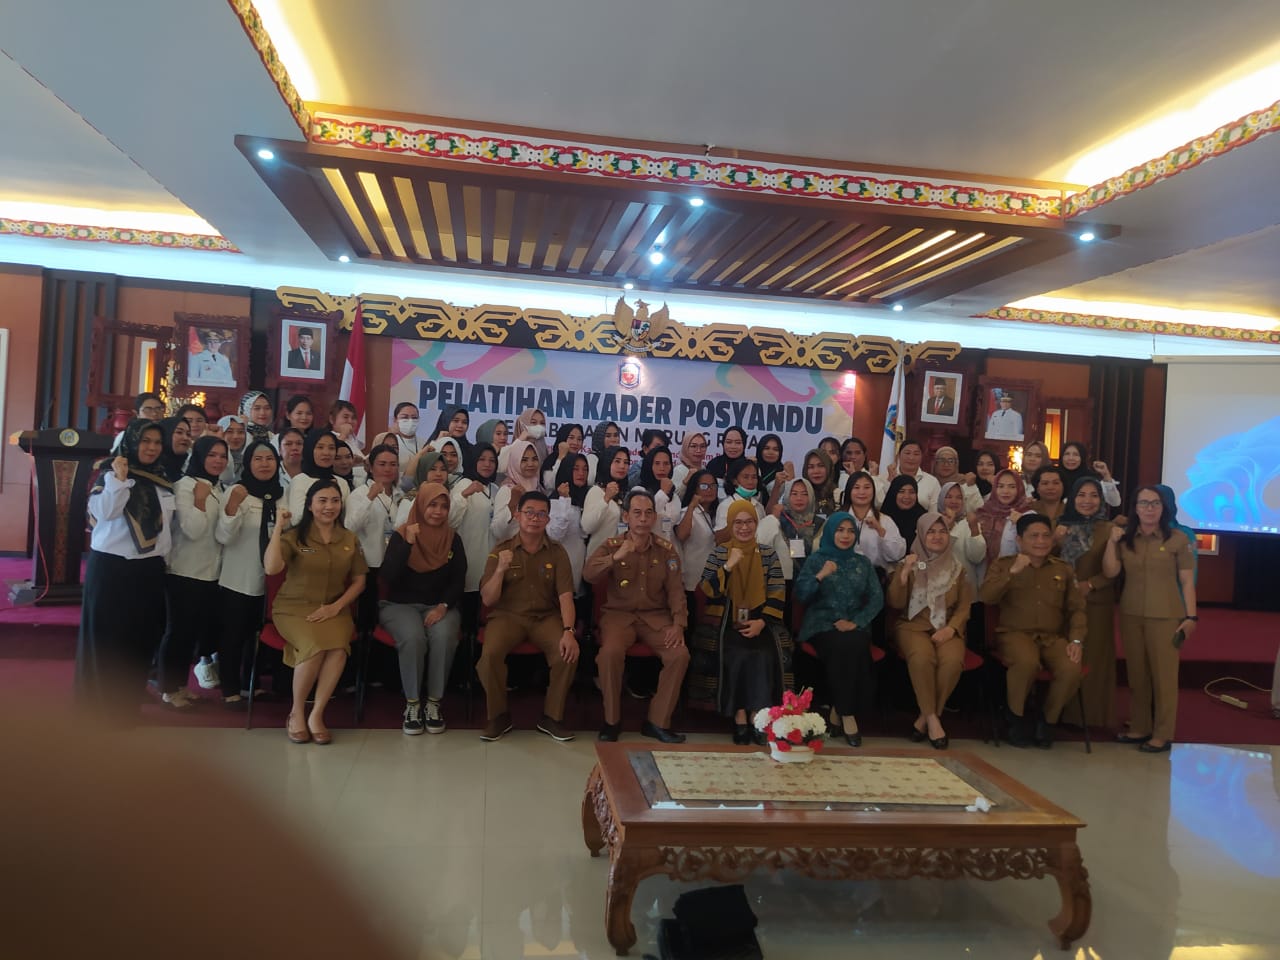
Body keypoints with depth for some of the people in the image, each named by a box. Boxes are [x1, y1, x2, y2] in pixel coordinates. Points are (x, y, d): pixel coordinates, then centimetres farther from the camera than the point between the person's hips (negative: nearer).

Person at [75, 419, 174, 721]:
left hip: (149, 569, 5)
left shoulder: (163, 482, 12)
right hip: (111, 566, -5)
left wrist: (164, 556, 12)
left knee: (140, 636, 10)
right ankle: (99, 702, 15)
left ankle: (126, 702, 23)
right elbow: (104, 511, -21)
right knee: (106, 636, 2)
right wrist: (120, 478, -26)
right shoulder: (112, 473, -5)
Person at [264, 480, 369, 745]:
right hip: (294, 608, -2)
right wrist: (278, 527, -17)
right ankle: (296, 712, -9)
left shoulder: (350, 539, 10)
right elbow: (271, 568, -17)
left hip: (333, 610, 2)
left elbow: (359, 581, 10)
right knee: (315, 646, -33)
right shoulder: (294, 536, 0)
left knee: (339, 647, -32)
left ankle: (316, 714, -17)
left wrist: (336, 606, -6)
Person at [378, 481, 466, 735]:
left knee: (443, 636, -32)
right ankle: (412, 704, -18)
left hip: (440, 606, 2)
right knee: (413, 637, -34)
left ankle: (434, 704, -20)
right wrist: (407, 543, -20)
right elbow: (388, 577, -12)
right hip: (400, 604, -1)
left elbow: (458, 581, 3)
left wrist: (443, 606, -15)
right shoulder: (401, 535, 0)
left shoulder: (453, 540, 7)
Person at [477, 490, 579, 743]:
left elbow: (565, 596, -8)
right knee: (490, 654, -31)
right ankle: (499, 716, -6)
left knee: (568, 653, -27)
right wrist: (500, 569, -20)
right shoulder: (501, 550, 1)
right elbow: (487, 600, -3)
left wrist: (568, 631, -25)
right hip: (508, 615, -1)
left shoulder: (557, 552, 3)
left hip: (546, 617, 1)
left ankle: (552, 717, -5)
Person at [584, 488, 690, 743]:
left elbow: (675, 589, 2)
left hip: (655, 616, 2)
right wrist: (616, 557, -28)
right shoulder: (612, 545, 2)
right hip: (618, 613, -2)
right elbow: (588, 574, -13)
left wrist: (678, 624, -12)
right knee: (610, 652, -32)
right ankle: (612, 720, -9)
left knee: (680, 654, -23)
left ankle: (658, 722, -5)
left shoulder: (666, 549, 7)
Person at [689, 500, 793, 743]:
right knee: (736, 655, -26)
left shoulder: (768, 553, 10)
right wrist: (727, 567, -15)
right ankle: (740, 715, -13)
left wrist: (762, 622, -9)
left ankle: (758, 714, -12)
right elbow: (706, 592, -3)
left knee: (764, 655, -25)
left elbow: (778, 594, 5)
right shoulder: (718, 553, 7)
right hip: (727, 623, -1)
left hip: (760, 621, 1)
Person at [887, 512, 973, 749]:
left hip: (947, 628, 1)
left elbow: (964, 606, 9)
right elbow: (896, 603, 0)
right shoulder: (909, 564, 10)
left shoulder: (958, 569, 15)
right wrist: (904, 573, -14)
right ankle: (933, 719, -23)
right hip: (913, 626, -1)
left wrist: (951, 628, -11)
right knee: (922, 658, -36)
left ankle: (924, 718, -17)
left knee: (953, 660, -32)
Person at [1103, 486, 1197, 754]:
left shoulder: (1178, 539, -4)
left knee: (1163, 675, 0)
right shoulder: (1125, 538, 6)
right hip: (1130, 615, 4)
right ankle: (1139, 727, 23)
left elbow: (1187, 581, -3)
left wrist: (1191, 616, -7)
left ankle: (1162, 734, 8)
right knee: (1136, 674, 12)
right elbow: (1110, 571, -2)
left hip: (1166, 616, -4)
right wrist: (1111, 542, -11)